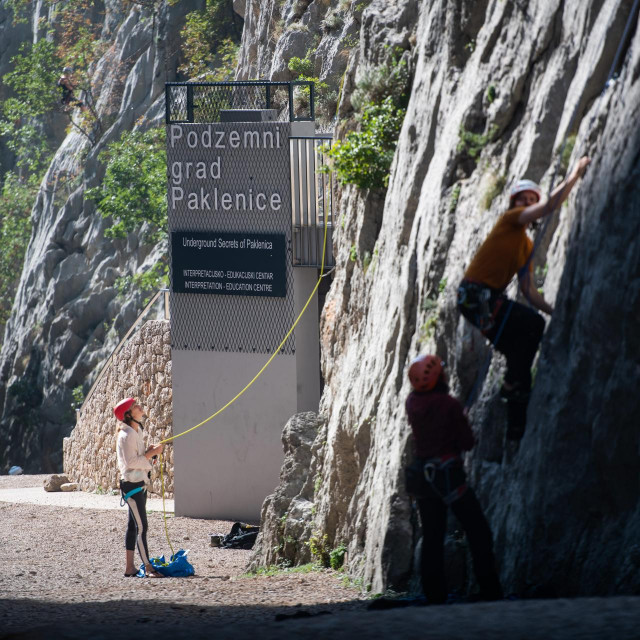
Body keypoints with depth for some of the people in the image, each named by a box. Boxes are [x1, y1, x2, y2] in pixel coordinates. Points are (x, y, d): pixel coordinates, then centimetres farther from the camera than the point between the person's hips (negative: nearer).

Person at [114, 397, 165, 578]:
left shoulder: (136, 431, 15)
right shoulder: (127, 435, -16)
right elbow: (131, 462, -21)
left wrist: (148, 451, 5)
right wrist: (151, 453, -18)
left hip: (139, 484, 10)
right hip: (131, 484, -10)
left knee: (134, 526, 10)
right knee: (141, 527, -10)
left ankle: (130, 568, 12)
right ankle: (148, 568, -10)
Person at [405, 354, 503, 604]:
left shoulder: (412, 402, 0)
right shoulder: (448, 404, -16)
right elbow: (467, 442, -9)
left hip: (422, 477, 6)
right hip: (449, 476, -6)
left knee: (432, 537, 10)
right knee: (478, 532, 2)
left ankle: (434, 597, 6)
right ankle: (490, 593, -1)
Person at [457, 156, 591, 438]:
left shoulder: (527, 246, 21)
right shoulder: (510, 219, -2)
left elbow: (528, 290, 17)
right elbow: (551, 205, -16)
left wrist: (553, 310, 5)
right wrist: (576, 174, -9)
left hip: (490, 301, 9)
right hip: (476, 296, -9)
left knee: (520, 354, 4)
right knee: (533, 323, -23)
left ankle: (517, 431, 8)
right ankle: (513, 383, -14)